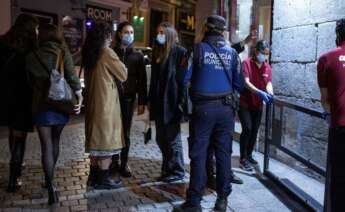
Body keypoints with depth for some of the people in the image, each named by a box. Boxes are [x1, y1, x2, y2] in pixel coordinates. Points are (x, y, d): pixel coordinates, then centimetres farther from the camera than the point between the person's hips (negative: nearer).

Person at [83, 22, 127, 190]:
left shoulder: (89, 54, 10)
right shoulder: (107, 53, -13)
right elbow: (123, 75, -8)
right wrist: (118, 63, 10)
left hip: (92, 103, 8)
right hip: (106, 103, -8)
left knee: (96, 139, 15)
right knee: (106, 140, 0)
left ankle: (93, 176, 23)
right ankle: (103, 179, 7)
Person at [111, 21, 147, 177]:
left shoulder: (137, 56, 8)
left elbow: (142, 81, 5)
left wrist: (142, 102, -1)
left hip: (128, 98, 0)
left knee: (125, 133, 3)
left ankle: (124, 164, 13)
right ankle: (114, 160, 16)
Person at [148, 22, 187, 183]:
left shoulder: (180, 52, -7)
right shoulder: (157, 52, 13)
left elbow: (182, 79, -12)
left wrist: (180, 102, -18)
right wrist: (151, 100, 13)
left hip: (171, 103, -7)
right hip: (158, 103, 7)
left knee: (172, 138, 3)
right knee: (161, 138, 12)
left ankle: (177, 171, 18)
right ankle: (167, 169, 27)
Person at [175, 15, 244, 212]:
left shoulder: (198, 49, -4)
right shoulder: (232, 52, 5)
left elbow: (184, 77, -4)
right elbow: (239, 84, 7)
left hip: (203, 107, -3)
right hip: (226, 107, 3)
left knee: (199, 154, 2)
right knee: (224, 153, 9)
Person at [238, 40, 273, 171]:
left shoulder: (267, 67, 5)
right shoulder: (246, 63, -11)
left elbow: (269, 83, -4)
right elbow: (246, 83, -22)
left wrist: (270, 93, -27)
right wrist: (260, 92, -36)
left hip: (258, 105, 6)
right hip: (244, 103, -5)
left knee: (254, 131, 11)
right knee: (247, 128, -14)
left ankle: (249, 155, 27)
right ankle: (242, 159, -4)